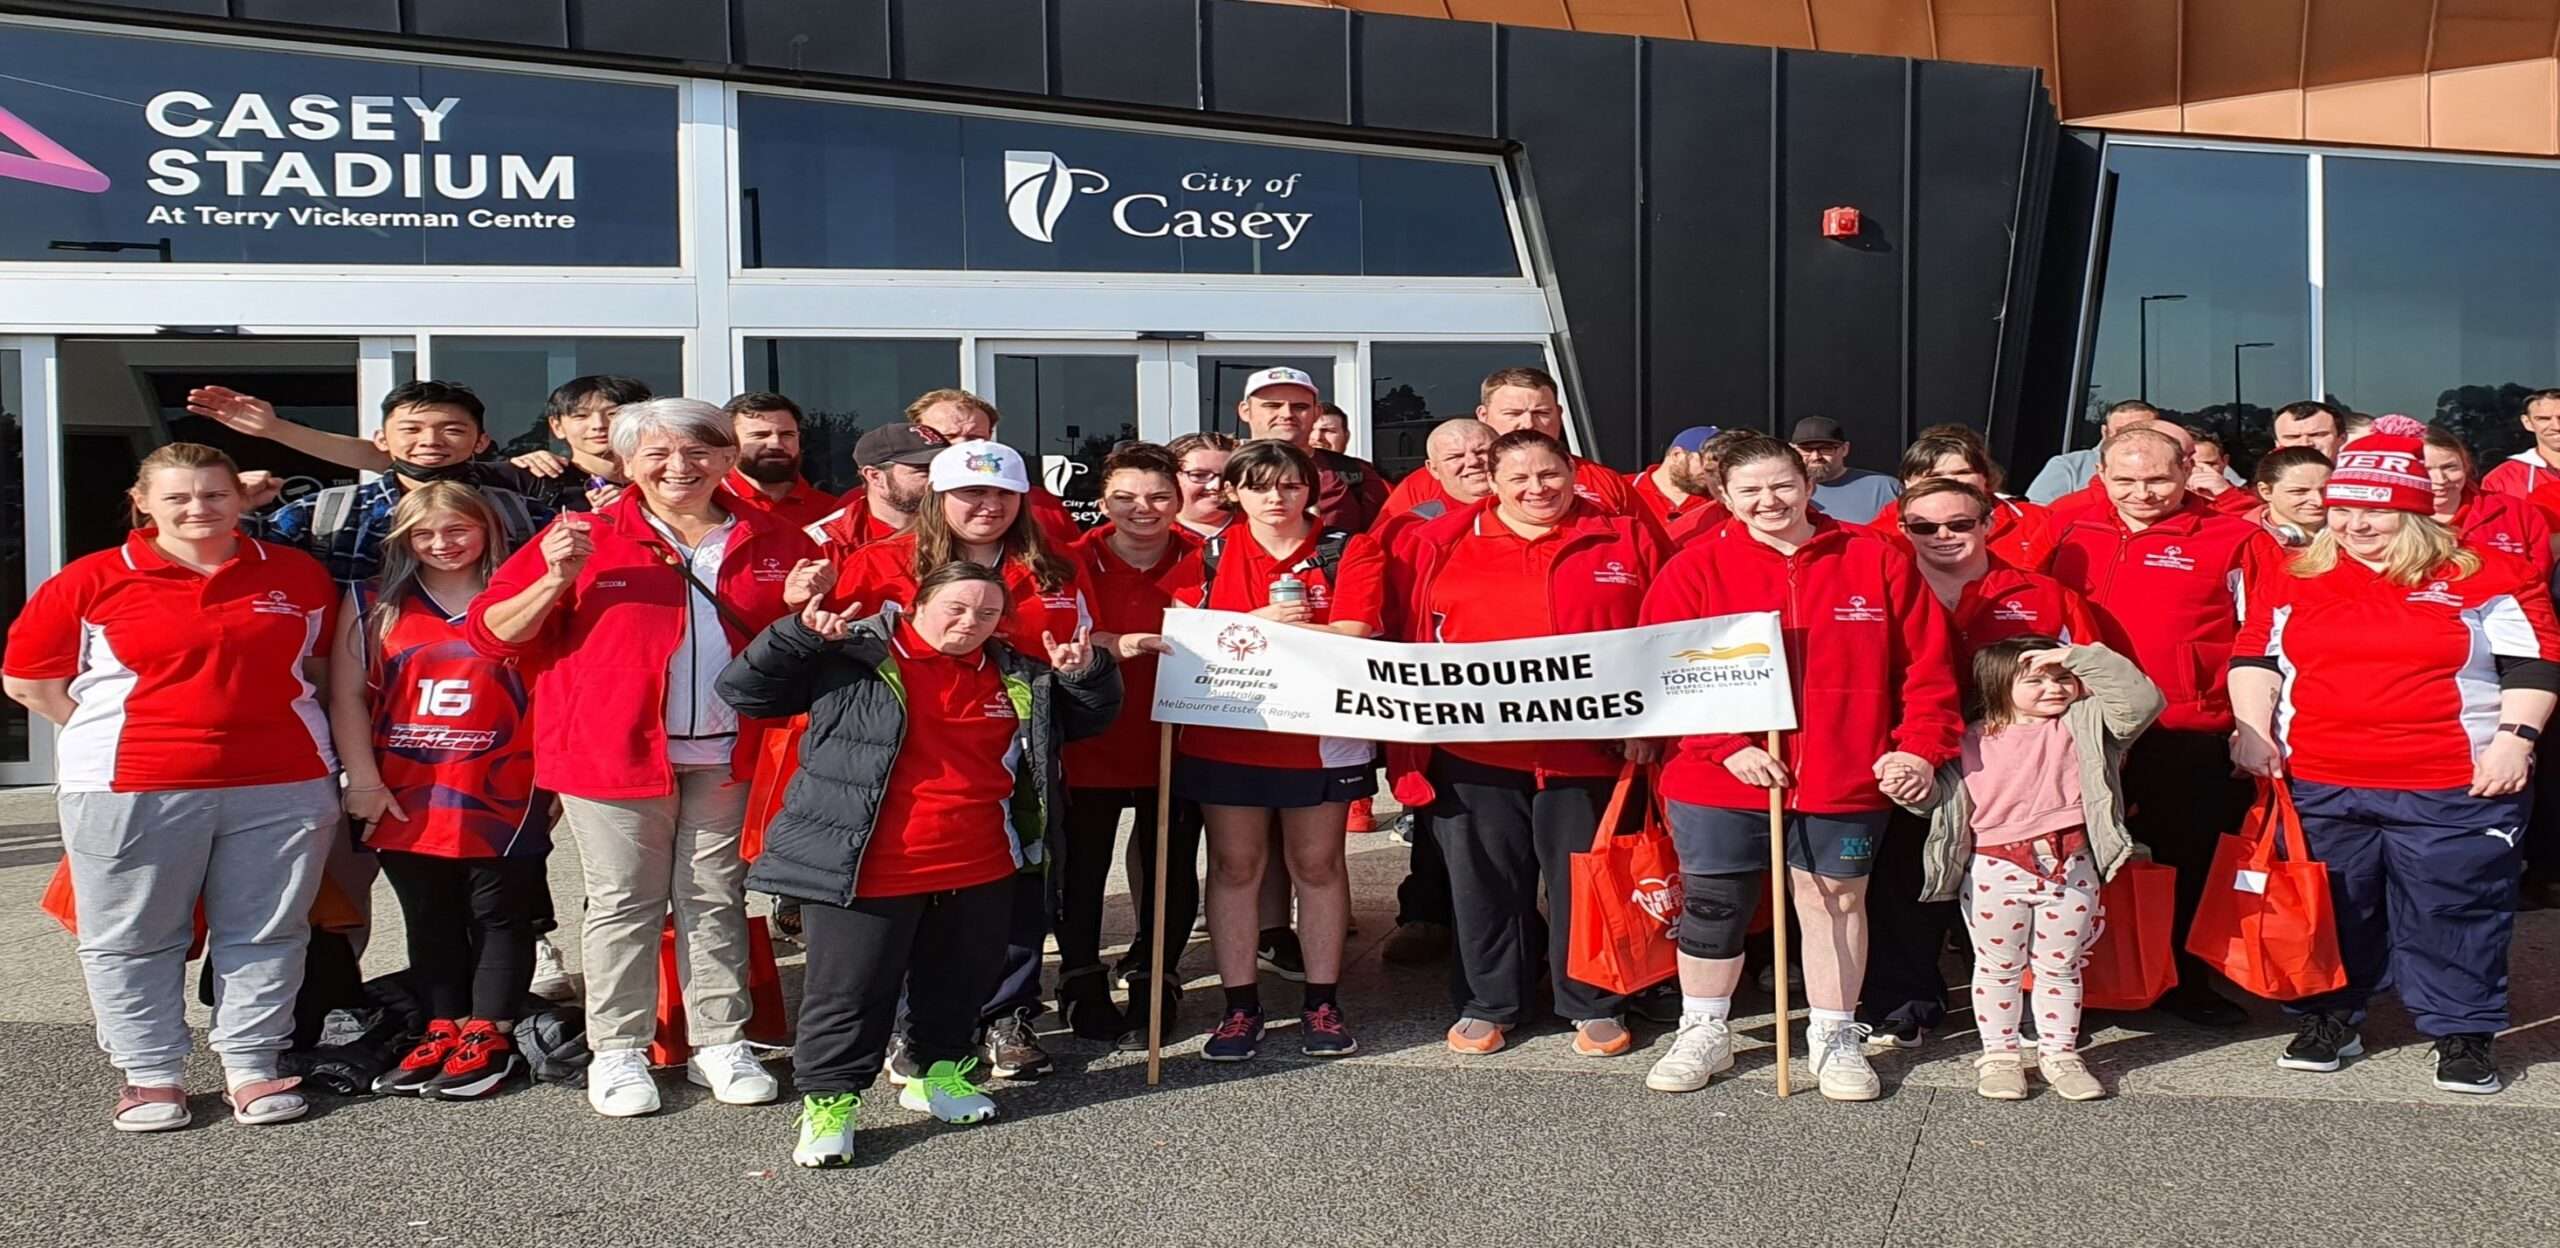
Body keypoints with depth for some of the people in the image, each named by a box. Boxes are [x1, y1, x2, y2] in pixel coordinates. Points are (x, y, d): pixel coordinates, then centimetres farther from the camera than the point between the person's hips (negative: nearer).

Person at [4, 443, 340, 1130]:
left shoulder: (299, 575, 6)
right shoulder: (92, 581, 0)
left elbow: (325, 665, 18)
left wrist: (256, 724, 8)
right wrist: (122, 736, 0)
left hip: (282, 787, 1)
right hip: (131, 790, -1)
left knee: (266, 932, 6)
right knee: (133, 938, 6)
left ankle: (252, 1068, 17)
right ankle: (151, 1075, 19)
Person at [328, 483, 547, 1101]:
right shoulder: (373, 605, 8)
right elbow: (347, 695, 5)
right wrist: (362, 779, -2)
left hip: (501, 796, -3)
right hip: (406, 801, 3)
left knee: (500, 914, 3)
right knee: (429, 920, 11)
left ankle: (489, 1034, 11)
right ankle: (443, 1028, 22)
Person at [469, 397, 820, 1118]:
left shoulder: (769, 543, 8)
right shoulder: (586, 538, 0)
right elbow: (492, 634, 0)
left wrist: (804, 605, -2)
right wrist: (557, 580, -16)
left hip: (727, 755, 2)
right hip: (613, 752, -2)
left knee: (716, 901, 10)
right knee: (625, 903, 5)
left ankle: (720, 1044, 20)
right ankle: (618, 1052, 17)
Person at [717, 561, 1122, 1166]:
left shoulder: (1018, 677, 9)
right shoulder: (853, 658, -5)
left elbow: (1091, 717, 19)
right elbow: (743, 689, -4)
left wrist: (1087, 673, -1)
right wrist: (798, 636, -19)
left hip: (979, 872, 5)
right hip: (865, 871, -4)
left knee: (958, 982, 18)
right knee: (851, 990, 3)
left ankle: (936, 1070, 40)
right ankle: (828, 1098, 19)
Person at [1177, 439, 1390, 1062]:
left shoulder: (1350, 550, 1)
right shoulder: (1210, 554, 6)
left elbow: (1352, 636, -12)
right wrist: (1261, 619, -17)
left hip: (1322, 735, -1)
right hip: (1224, 735, 1)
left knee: (1317, 864, 8)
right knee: (1234, 865, 6)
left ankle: (1322, 1004, 19)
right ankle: (1240, 1006, 16)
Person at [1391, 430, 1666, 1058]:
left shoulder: (1626, 541, 3)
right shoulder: (1442, 545, 2)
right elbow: (1411, 639, 4)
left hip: (1587, 749, 0)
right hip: (1474, 751, 1)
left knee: (1584, 879, 9)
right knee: (1485, 880, 10)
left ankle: (1594, 1006, 25)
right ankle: (1488, 1003, 25)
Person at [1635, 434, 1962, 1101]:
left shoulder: (1875, 559, 1)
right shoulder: (1695, 569, -3)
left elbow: (1926, 664, 3)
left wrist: (1920, 747, -6)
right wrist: (1728, 747, -15)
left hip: (1846, 783, 1)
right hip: (1719, 783, 0)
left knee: (1835, 901, 12)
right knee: (1712, 907, 9)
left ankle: (1835, 1037, 29)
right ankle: (1704, 1032, 28)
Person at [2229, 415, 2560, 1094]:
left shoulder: (2486, 577, 1)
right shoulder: (2292, 580, 8)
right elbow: (2254, 659, 9)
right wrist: (2253, 730, -3)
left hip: (2456, 789, -2)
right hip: (2317, 785, 2)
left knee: (2452, 912, 4)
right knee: (2329, 910, 11)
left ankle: (2464, 1032, 19)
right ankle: (2328, 1019, 26)